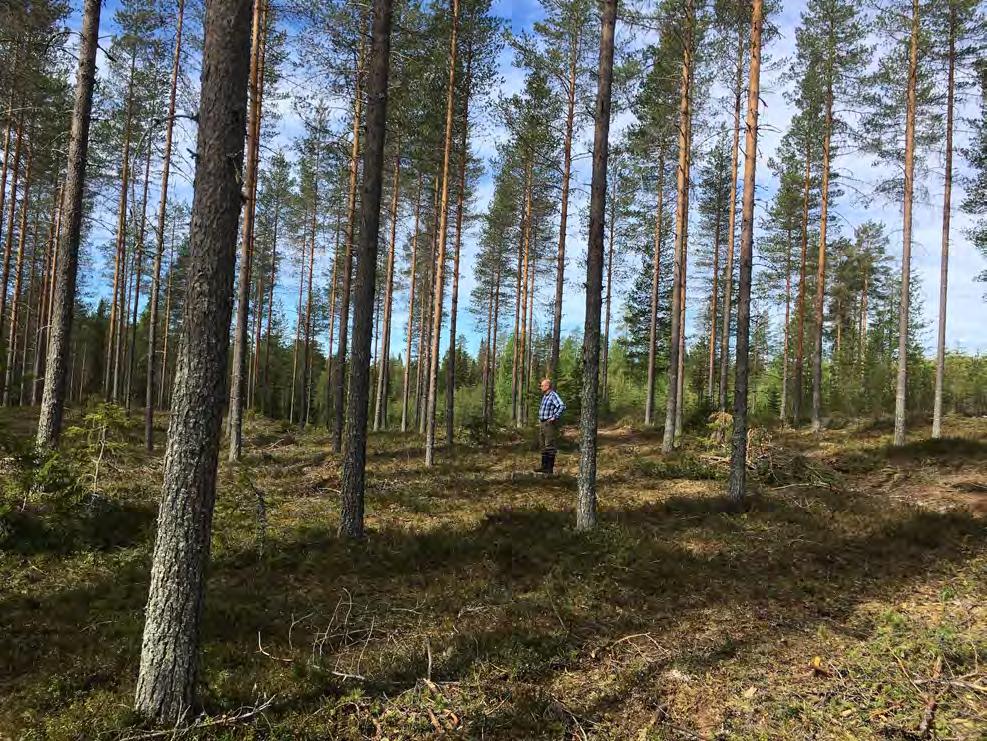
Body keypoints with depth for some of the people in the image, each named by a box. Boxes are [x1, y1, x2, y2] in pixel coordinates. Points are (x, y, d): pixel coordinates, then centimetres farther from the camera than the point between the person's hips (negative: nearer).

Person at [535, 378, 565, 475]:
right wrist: (540, 418, 23)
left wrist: (555, 417, -25)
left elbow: (562, 406, -29)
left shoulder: (553, 396, -14)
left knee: (549, 447, -7)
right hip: (542, 423, 10)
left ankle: (550, 469, -3)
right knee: (543, 446, 15)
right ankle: (544, 466, 24)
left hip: (550, 424, -10)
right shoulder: (544, 396, 16)